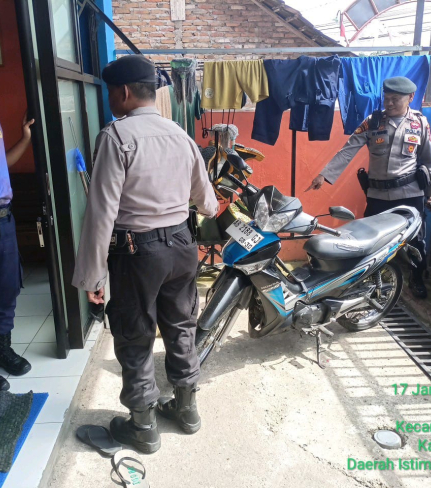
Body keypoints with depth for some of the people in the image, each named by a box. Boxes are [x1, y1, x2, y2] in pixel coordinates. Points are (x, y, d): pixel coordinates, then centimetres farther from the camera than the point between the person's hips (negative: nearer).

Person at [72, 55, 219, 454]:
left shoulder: (117, 135, -14)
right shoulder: (179, 134, 6)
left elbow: (102, 211, -19)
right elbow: (204, 195, 19)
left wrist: (91, 275, -13)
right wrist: (212, 210, 43)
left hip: (137, 250, -6)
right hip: (180, 243, 7)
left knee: (135, 340, 10)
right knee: (181, 328, 19)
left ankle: (143, 427, 27)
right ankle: (186, 408, 38)